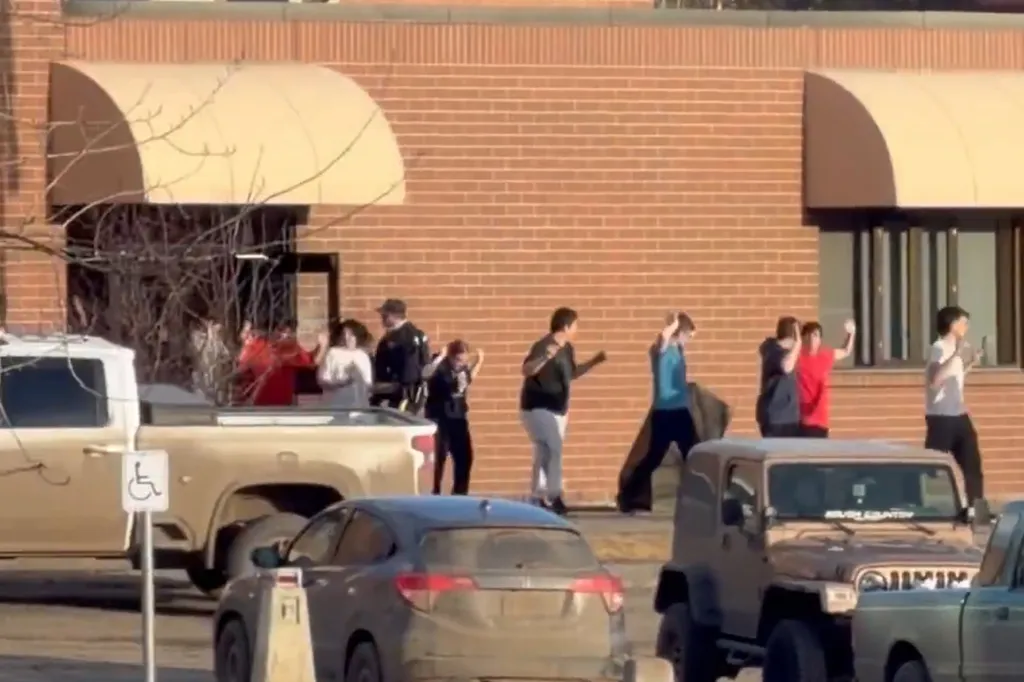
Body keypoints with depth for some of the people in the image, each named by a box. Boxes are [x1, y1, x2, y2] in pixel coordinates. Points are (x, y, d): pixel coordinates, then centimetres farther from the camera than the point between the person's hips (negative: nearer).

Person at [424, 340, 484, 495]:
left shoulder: (463, 367, 4)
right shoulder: (441, 367, -17)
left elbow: (468, 380, 24)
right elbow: (426, 373, -37)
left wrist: (478, 362, 12)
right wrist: (440, 357, -40)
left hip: (458, 417, 7)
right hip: (439, 418, -7)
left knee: (464, 456, 10)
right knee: (438, 457, -8)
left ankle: (459, 493, 22)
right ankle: (434, 493, 0)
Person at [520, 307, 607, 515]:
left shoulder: (567, 349, 9)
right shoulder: (543, 346, -19)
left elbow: (570, 374, 26)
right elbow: (526, 370, -34)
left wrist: (594, 362, 19)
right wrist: (546, 357, -48)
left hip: (557, 410, 9)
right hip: (538, 409, -9)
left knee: (545, 453, 11)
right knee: (553, 448, -18)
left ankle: (538, 499, 15)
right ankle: (553, 495, -15)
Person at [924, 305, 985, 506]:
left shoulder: (956, 348, 14)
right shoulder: (939, 348, -14)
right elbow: (935, 379, -32)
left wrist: (971, 362, 18)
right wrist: (957, 354, -30)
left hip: (958, 415, 9)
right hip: (941, 417, -9)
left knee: (972, 463, 11)